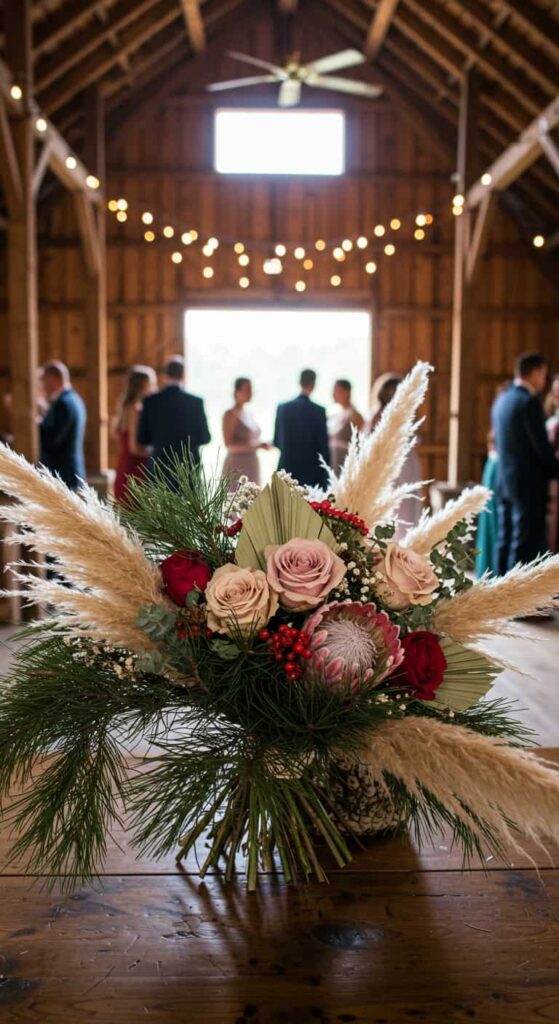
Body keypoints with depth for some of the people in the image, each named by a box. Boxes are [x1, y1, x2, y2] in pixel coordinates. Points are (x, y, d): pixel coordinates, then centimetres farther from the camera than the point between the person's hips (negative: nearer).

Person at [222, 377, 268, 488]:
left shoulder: (249, 414, 16)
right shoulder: (230, 414, -6)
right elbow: (229, 444, -13)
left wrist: (260, 444, 3)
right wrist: (253, 445, -21)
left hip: (252, 465, 7)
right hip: (237, 465, -7)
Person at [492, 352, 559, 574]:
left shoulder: (501, 400, 12)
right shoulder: (529, 402, -14)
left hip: (504, 481, 8)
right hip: (528, 483, -8)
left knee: (505, 541, 11)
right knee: (525, 544, -4)